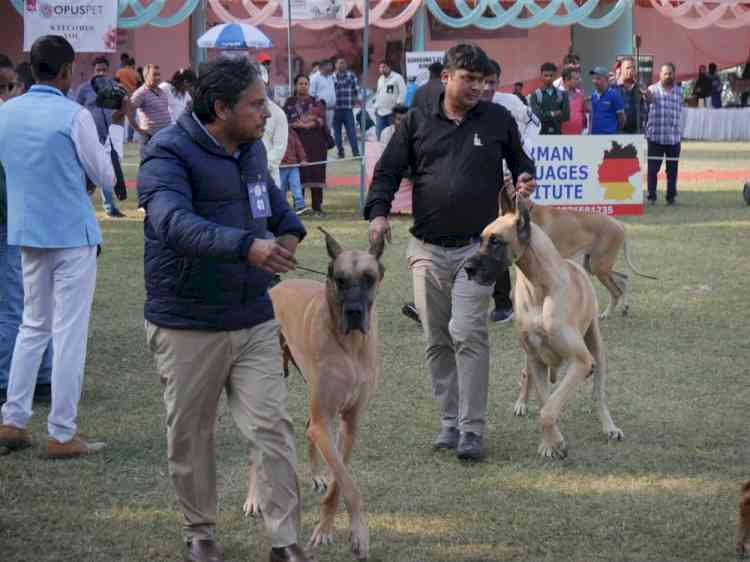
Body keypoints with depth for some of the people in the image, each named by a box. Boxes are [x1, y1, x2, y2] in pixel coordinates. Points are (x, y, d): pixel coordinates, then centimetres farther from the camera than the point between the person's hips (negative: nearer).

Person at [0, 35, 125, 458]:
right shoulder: (75, 116, -14)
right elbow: (107, 177, -5)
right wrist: (117, 127, 4)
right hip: (72, 234, -6)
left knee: (34, 326, 18)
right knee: (70, 333, 0)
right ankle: (63, 434, 3)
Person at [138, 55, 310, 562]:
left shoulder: (252, 148, 8)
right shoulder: (169, 155, -16)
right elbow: (175, 223, -35)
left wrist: (289, 229, 8)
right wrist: (246, 246, -48)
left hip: (254, 320, 5)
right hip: (188, 325, -5)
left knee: (273, 427, -1)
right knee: (191, 435, 9)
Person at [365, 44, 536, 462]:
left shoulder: (498, 120, 7)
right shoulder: (417, 122, 7)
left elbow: (520, 161, 20)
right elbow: (388, 171, 8)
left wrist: (526, 180, -3)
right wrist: (379, 212, -8)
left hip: (477, 247, -2)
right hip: (428, 250, 2)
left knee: (468, 333, -14)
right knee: (437, 340, 6)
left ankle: (472, 429, -11)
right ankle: (450, 422, 17)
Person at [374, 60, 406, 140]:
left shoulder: (397, 77, -5)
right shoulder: (380, 79, 18)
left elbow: (402, 92, -9)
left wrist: (398, 104, -15)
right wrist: (376, 106, 18)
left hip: (392, 112, -7)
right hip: (380, 112, 7)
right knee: (379, 133, 4)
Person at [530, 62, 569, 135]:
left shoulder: (562, 94, 8)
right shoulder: (535, 95, 1)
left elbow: (566, 115, -1)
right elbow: (535, 115, -10)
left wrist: (546, 115, -7)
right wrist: (552, 114, -5)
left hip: (557, 134, 3)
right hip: (541, 134, -3)